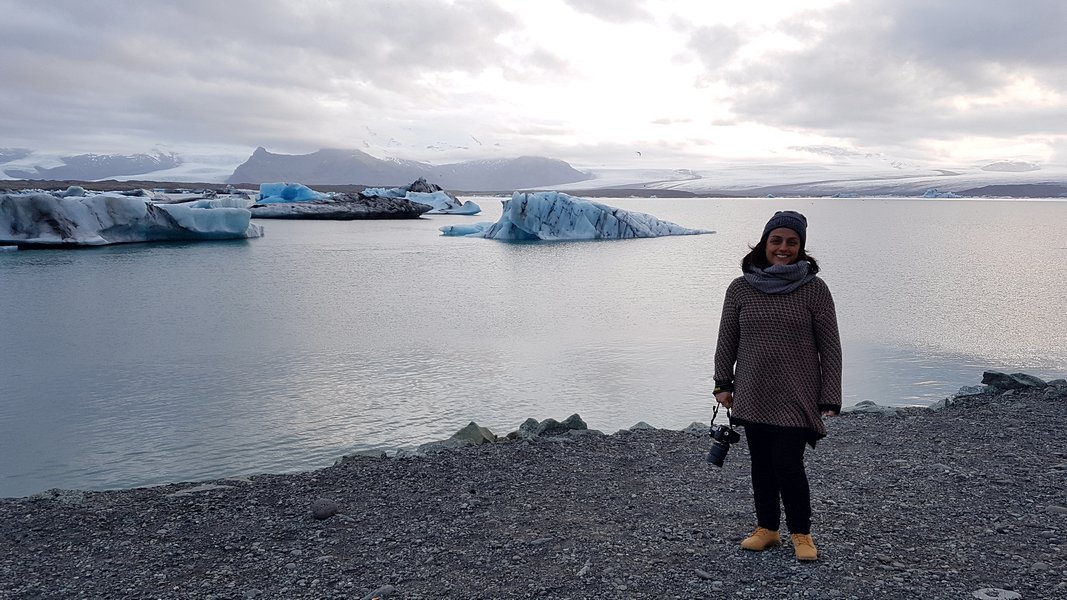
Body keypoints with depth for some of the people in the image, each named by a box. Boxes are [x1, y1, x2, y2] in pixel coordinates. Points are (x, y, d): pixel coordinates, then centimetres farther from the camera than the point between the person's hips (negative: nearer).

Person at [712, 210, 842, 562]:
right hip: (753, 396, 3)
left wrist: (830, 399, -5)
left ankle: (801, 533, 16)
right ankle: (767, 529, 29)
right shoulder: (740, 288, 1)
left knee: (788, 465, -6)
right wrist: (723, 383, 10)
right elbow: (727, 339, 11)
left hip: (796, 398, -3)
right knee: (761, 464, 11)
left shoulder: (815, 290, -4)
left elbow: (830, 347, -3)